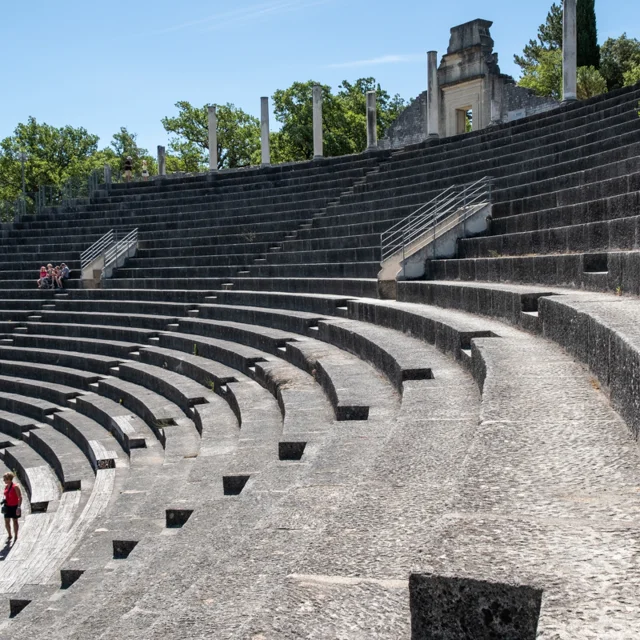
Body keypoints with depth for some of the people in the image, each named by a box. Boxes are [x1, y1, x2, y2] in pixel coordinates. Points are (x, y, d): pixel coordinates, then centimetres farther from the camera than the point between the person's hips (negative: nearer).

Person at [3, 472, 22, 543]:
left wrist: (19, 507, -22)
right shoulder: (6, 486, 4)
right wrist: (4, 501, 3)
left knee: (15, 521, 6)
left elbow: (20, 497, -18)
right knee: (6, 522, 5)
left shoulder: (15, 487, -17)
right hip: (8, 507, 6)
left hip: (14, 507, -6)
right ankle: (9, 536, 23)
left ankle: (15, 537, 18)